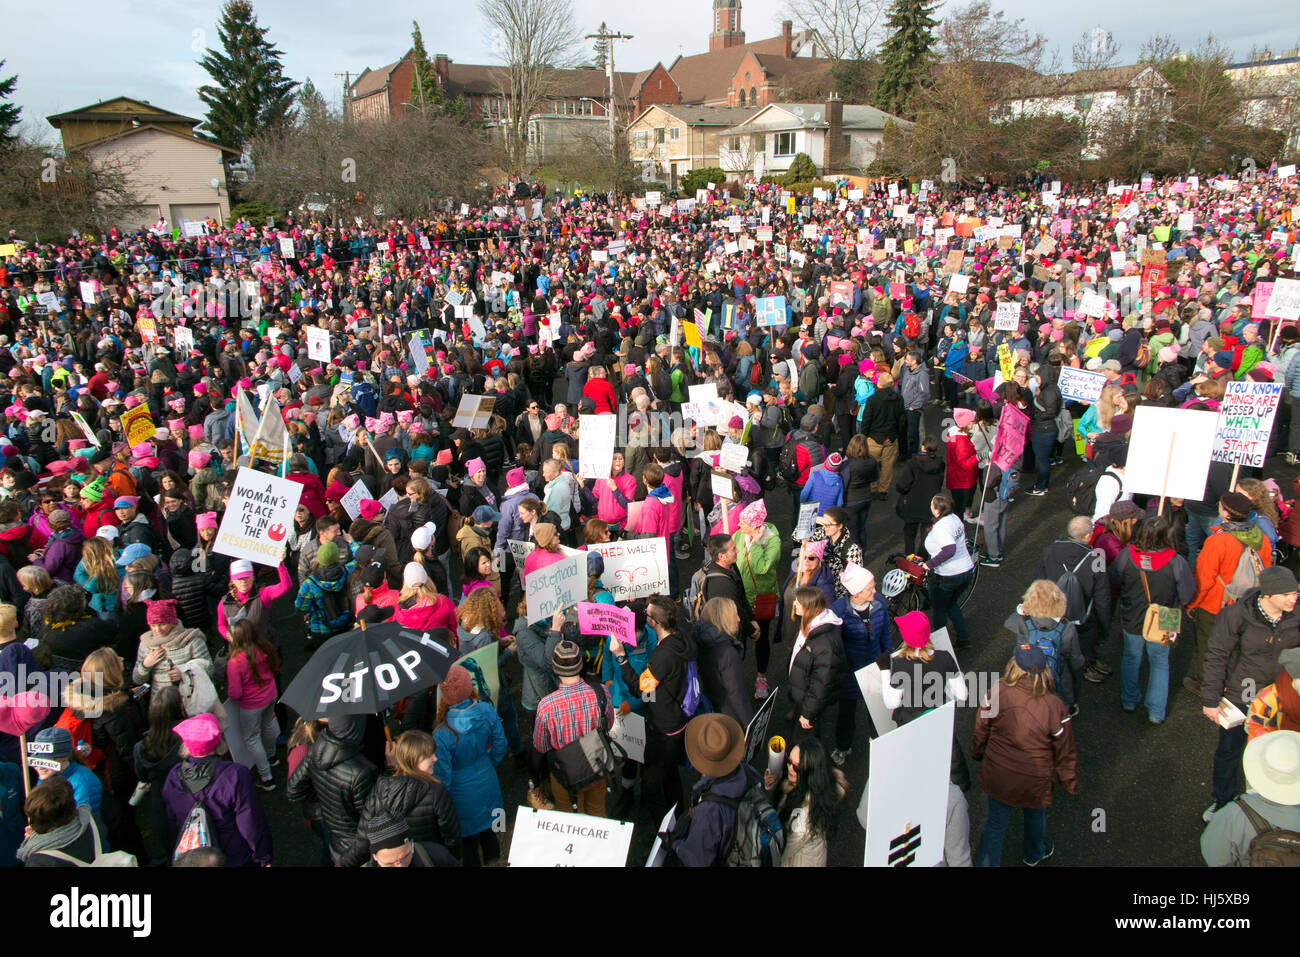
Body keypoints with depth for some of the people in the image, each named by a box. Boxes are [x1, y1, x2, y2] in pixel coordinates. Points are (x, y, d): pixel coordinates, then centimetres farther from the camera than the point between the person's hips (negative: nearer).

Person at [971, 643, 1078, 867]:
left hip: (997, 776, 0)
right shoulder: (1054, 707, -24)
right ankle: (1035, 855, 56)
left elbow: (981, 730, -4)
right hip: (1034, 782, 0)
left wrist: (977, 752, 17)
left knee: (995, 823, 19)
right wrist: (1070, 782, 8)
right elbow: (1065, 753, -9)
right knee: (1035, 818, 30)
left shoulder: (996, 692, -21)